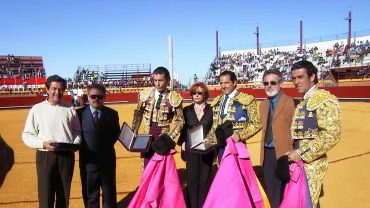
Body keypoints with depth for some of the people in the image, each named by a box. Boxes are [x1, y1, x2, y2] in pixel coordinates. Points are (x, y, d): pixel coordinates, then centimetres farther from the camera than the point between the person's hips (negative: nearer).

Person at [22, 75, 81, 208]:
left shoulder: (70, 108, 4)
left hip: (67, 155, 2)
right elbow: (27, 135, 0)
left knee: (64, 195, 15)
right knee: (46, 197, 1)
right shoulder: (37, 109, -2)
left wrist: (76, 143, -8)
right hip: (45, 156, -2)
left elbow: (77, 131, 12)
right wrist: (43, 143, -17)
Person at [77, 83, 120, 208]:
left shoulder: (112, 114, 2)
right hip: (88, 161, -1)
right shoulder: (80, 113, -3)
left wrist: (108, 144, -4)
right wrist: (82, 146, -7)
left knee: (110, 195, 14)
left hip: (107, 160, 1)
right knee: (90, 195, 13)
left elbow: (116, 134, 9)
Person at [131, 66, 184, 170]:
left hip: (163, 139, -2)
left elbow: (179, 121, -4)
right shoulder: (145, 94, -1)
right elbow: (138, 114, 12)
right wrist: (134, 132, 4)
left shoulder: (175, 98, -10)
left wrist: (170, 137, -14)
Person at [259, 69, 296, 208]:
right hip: (267, 153, 7)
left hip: (284, 153, -6)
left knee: (284, 191, 5)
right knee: (270, 190, 16)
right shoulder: (263, 104, 13)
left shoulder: (291, 103, -10)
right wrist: (264, 151, 13)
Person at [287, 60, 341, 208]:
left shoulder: (324, 99, -11)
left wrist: (301, 154, -19)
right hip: (298, 162, 8)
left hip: (312, 163, -8)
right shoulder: (302, 103, 15)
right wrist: (293, 154, 5)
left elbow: (331, 135, -21)